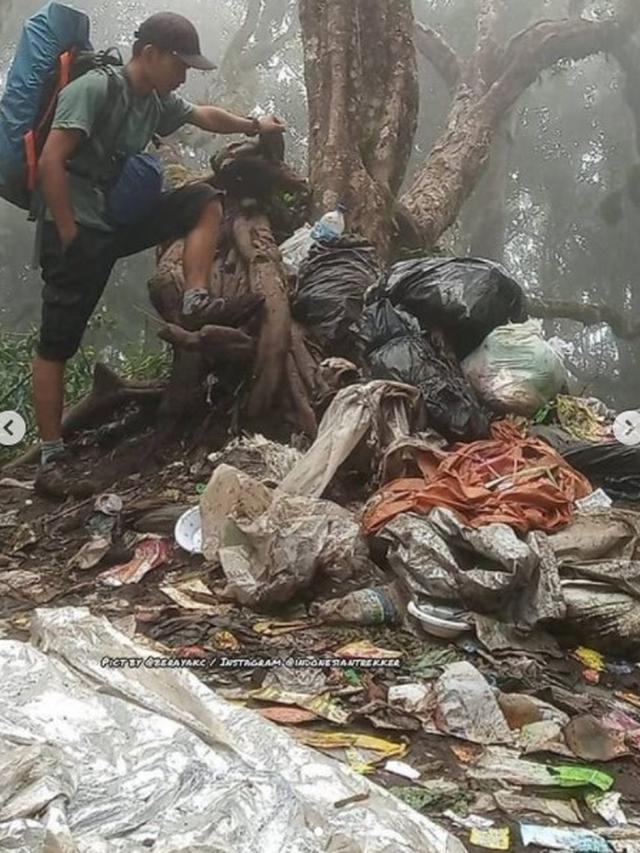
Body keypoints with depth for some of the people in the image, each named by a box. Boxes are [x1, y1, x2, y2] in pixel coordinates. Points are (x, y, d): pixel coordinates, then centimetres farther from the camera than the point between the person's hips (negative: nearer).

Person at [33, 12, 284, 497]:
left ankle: (195, 306, -3)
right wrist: (69, 236, -19)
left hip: (121, 219, 8)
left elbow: (205, 116, 27)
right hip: (78, 230, -8)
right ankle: (51, 460, 0)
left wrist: (254, 126, 29)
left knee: (205, 202, 3)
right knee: (57, 345, -5)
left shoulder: (158, 100, 8)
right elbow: (51, 163, -21)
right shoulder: (93, 89, -16)